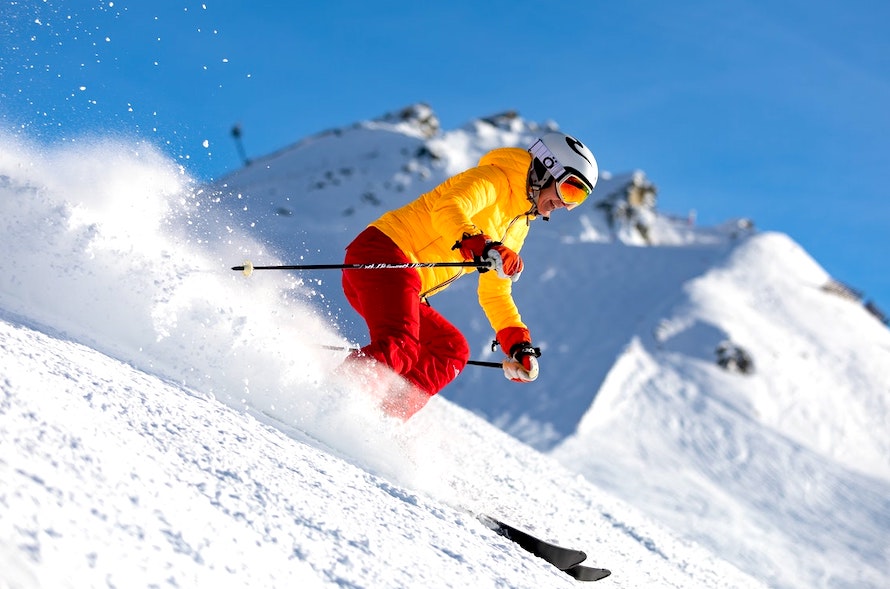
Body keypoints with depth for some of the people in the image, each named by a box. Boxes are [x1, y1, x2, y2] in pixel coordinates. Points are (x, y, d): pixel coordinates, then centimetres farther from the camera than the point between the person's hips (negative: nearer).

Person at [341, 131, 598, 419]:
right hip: (381, 253, -10)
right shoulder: (496, 179, -4)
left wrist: (518, 344, 19)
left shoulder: (517, 228, 24)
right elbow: (447, 210, -23)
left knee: (452, 350, 4)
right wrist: (483, 248, -40)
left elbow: (495, 293, 29)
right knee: (399, 350, -27)